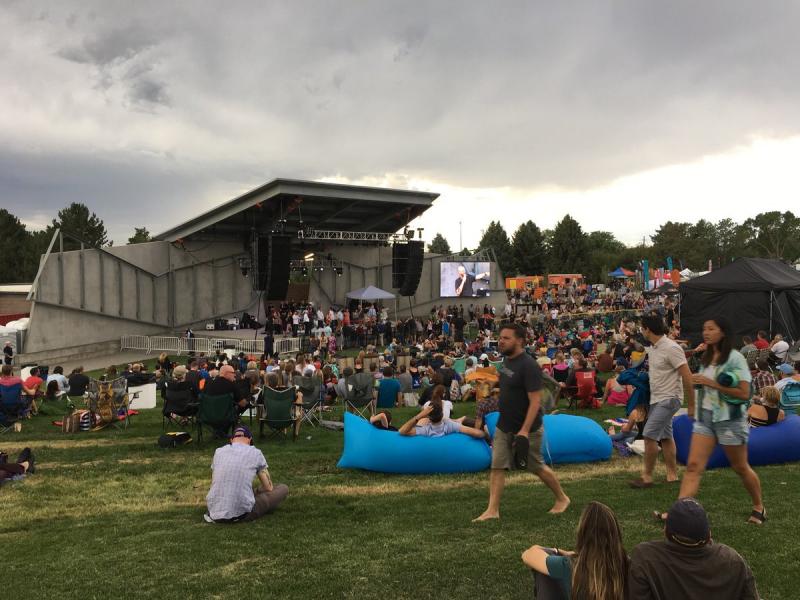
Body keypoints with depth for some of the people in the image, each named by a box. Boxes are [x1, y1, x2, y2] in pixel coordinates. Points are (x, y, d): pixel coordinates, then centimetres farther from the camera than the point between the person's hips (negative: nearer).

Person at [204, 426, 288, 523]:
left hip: (215, 512, 5)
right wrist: (258, 491, 35)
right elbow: (268, 488, 12)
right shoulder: (256, 453, 2)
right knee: (283, 488, 11)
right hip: (241, 514, -5)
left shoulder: (218, 452, 10)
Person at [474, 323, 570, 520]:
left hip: (526, 428, -7)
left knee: (537, 467, 9)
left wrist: (525, 430, -29)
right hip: (504, 426, 7)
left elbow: (535, 401, -24)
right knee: (497, 466, 0)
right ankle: (493, 510, 4)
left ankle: (562, 498, 30)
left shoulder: (528, 366, -21)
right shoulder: (507, 360, 4)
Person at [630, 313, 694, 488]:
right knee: (666, 437, 13)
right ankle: (672, 474, 22)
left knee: (649, 435, -11)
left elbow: (687, 376, -18)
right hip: (656, 399, 9)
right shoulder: (651, 348, 7)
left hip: (668, 399, -9)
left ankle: (647, 477, -3)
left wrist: (691, 405, -16)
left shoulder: (671, 348, -19)